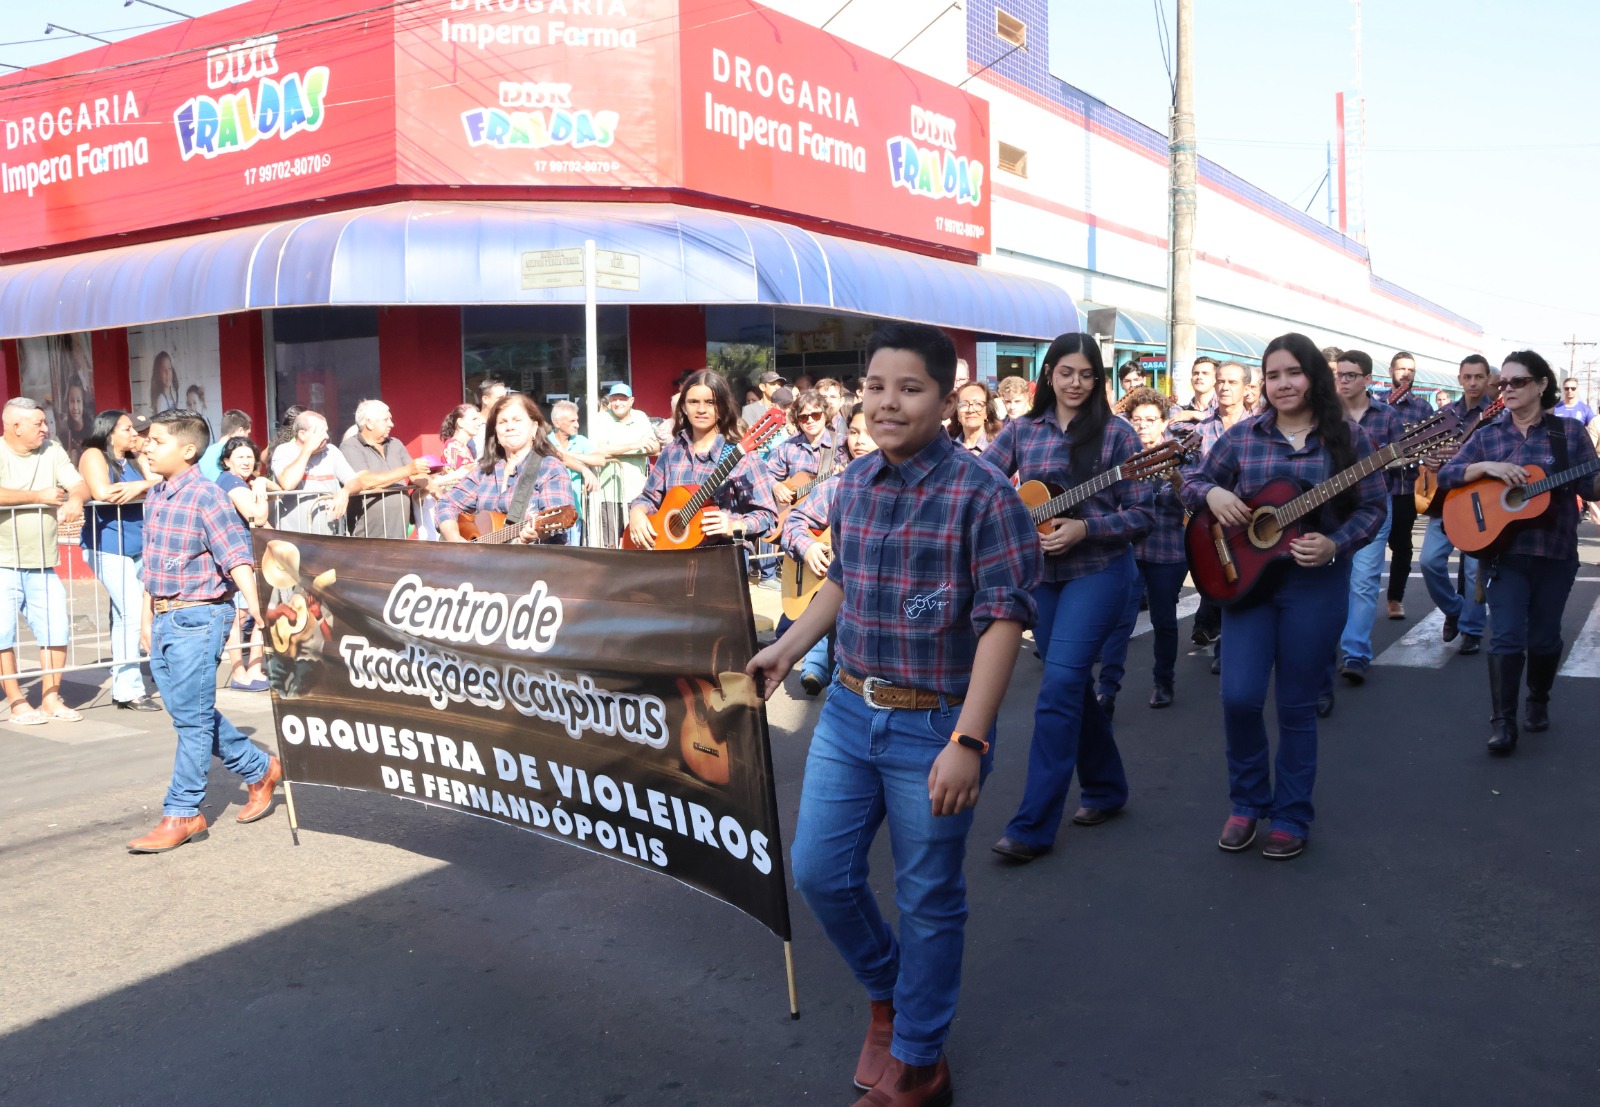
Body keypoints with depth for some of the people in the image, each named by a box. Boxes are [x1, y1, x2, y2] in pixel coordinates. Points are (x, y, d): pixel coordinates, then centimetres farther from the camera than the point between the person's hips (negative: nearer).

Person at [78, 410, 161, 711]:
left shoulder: (135, 461, 16)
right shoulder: (94, 455, -4)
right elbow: (102, 493, -19)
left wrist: (139, 487, -15)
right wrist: (141, 486, -7)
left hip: (138, 548, 7)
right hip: (108, 548, -7)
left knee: (124, 617, 10)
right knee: (133, 614, -13)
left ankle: (122, 685, 15)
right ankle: (129, 690, -9)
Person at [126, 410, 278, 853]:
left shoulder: (206, 497, -12)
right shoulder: (154, 497, 12)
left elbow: (237, 558, -19)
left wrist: (255, 605, -31)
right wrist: (148, 617, 21)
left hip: (198, 617, -9)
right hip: (164, 620, 9)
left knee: (192, 716, -2)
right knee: (189, 712, 14)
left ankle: (182, 813, 6)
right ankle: (260, 770, 29)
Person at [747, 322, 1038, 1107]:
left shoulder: (982, 496, -16)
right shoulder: (852, 486, 5)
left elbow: (1003, 621, -19)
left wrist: (968, 741, -24)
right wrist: (786, 650, 17)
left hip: (935, 726, -6)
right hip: (848, 711, 6)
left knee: (928, 899, 9)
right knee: (819, 871, 11)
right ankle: (886, 992, 40)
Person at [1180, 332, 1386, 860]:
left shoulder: (1346, 437, -1)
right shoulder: (1242, 435, 3)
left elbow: (1372, 508, -1)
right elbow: (1192, 482, 11)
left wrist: (1334, 547, -18)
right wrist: (1212, 492, -12)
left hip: (1317, 584, -1)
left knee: (1297, 704, 6)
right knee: (1239, 695, -7)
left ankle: (1292, 816, 22)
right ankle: (1248, 802, 17)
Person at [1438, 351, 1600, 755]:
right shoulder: (1488, 435, 4)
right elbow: (1445, 476, -2)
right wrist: (1487, 466, -16)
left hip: (1555, 553, 0)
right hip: (1503, 551, 0)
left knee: (1544, 636, 10)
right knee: (1506, 635, -8)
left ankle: (1538, 701, 34)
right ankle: (1502, 721, -6)